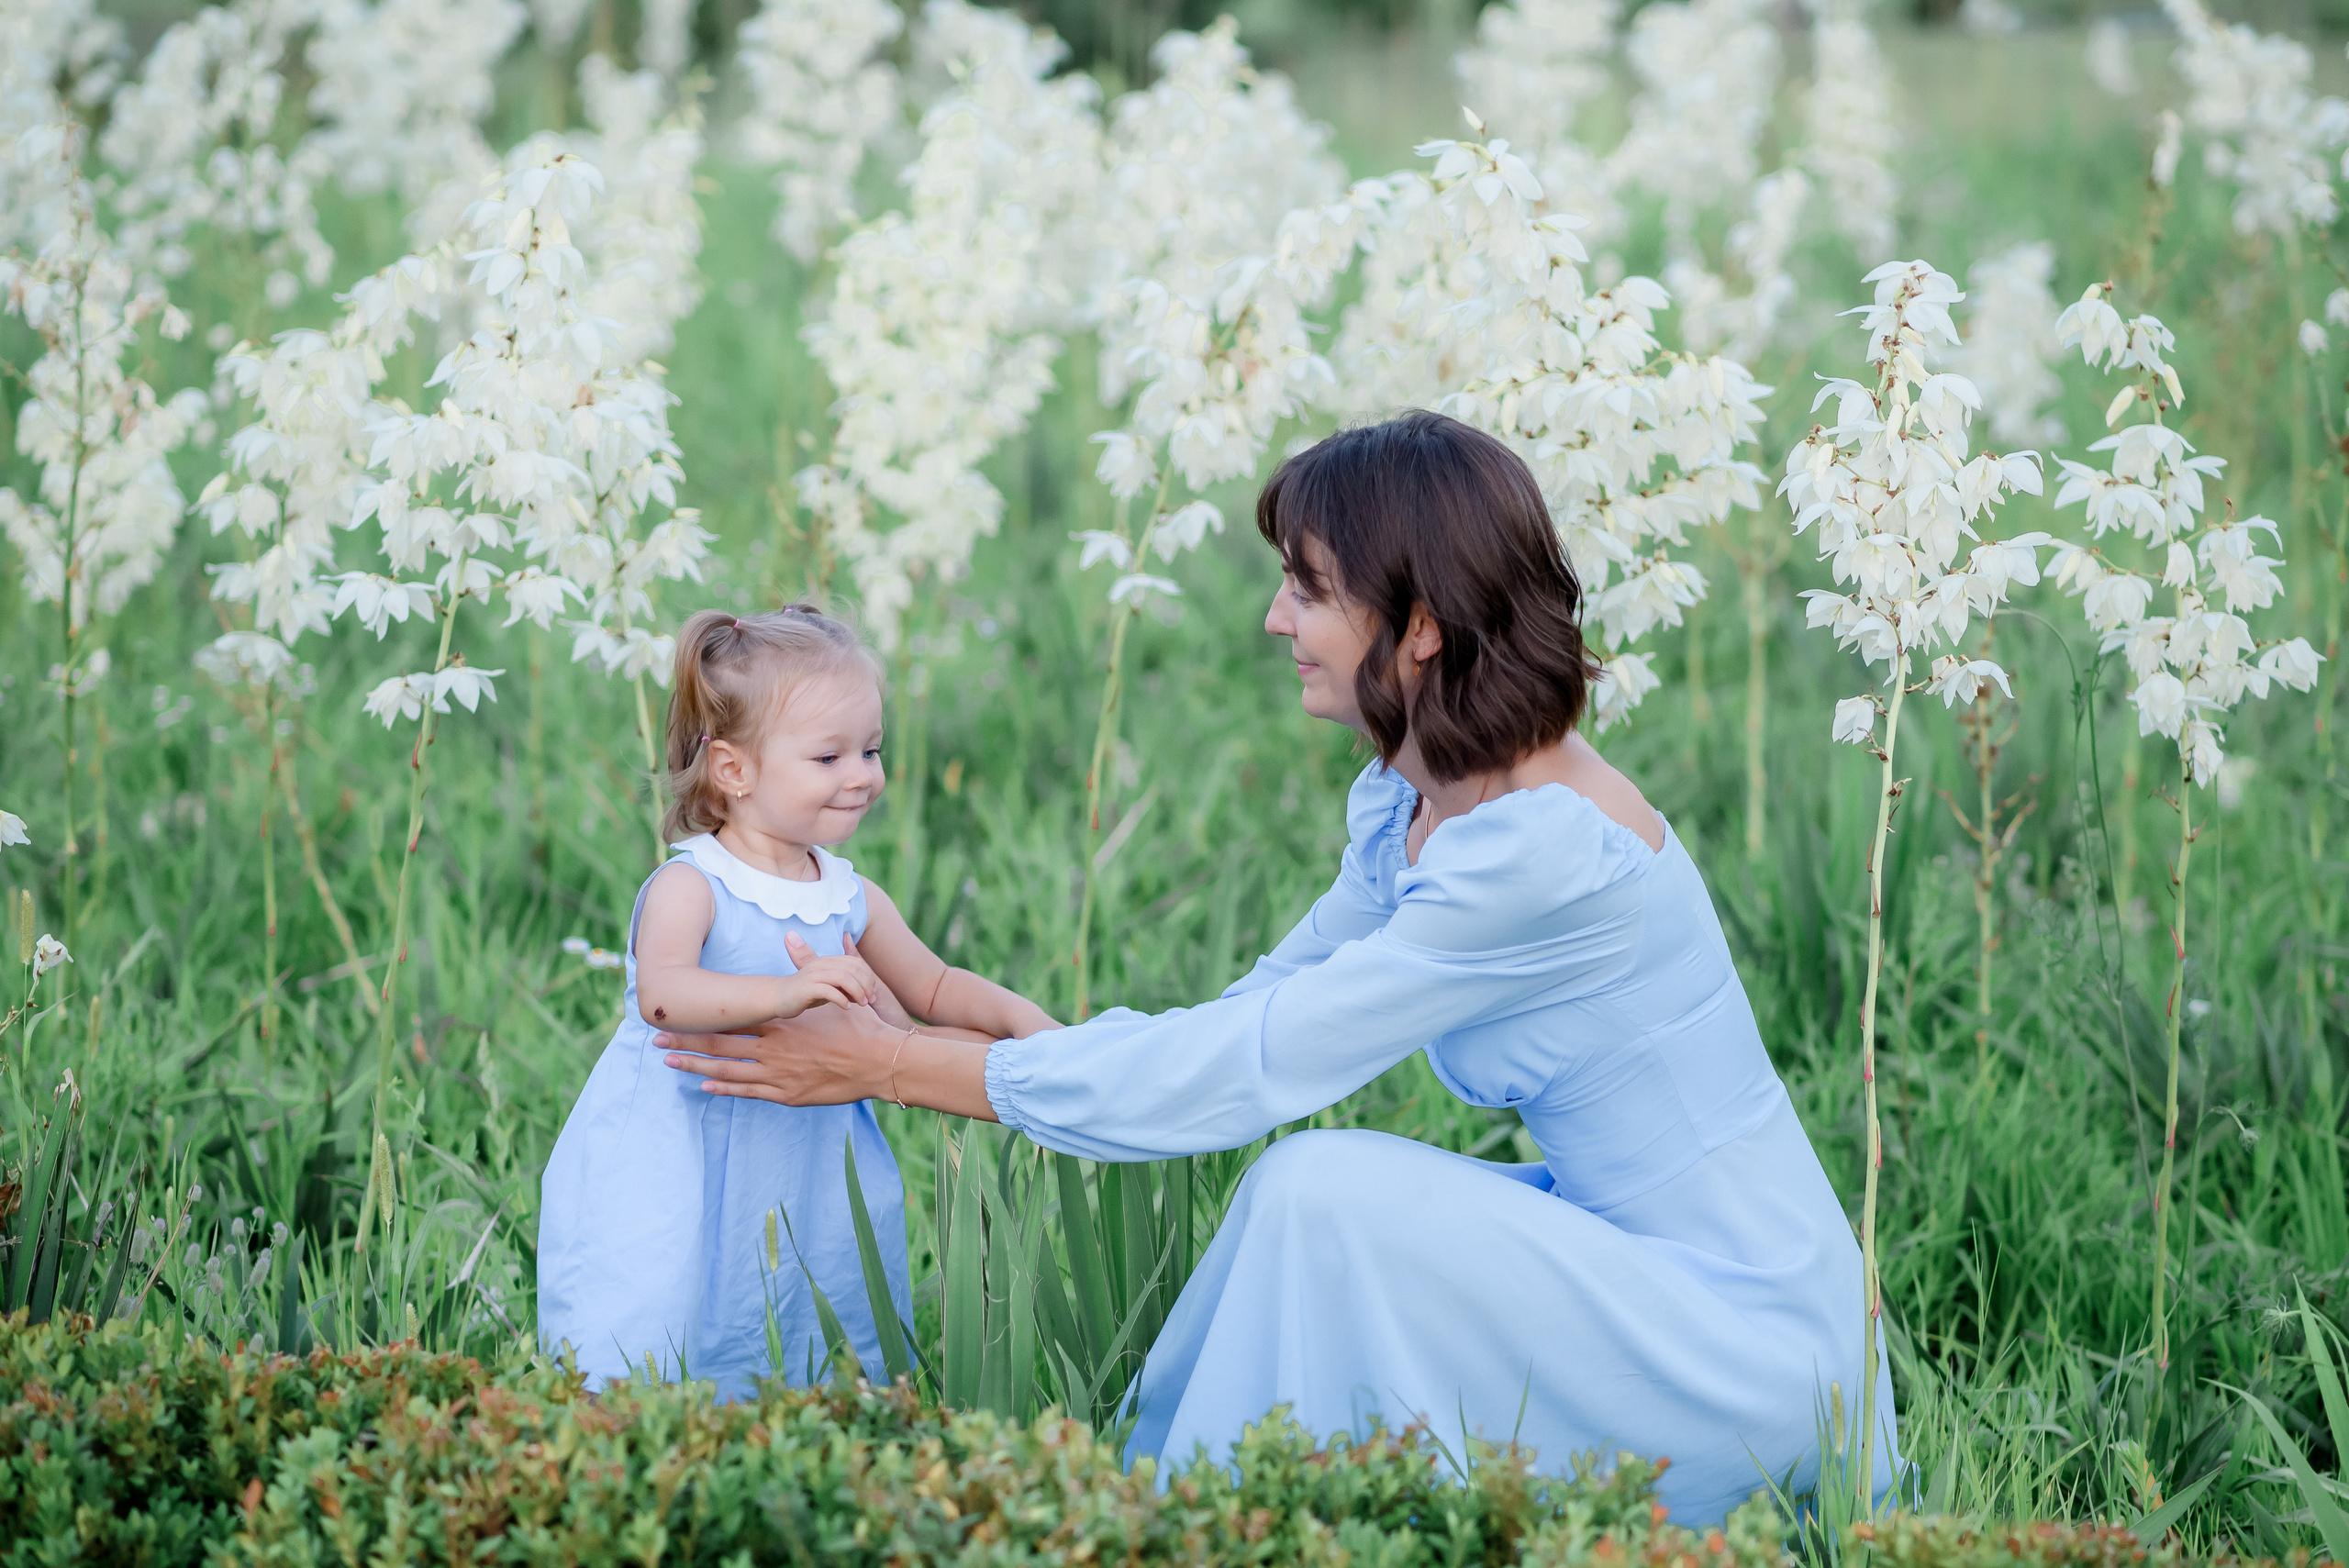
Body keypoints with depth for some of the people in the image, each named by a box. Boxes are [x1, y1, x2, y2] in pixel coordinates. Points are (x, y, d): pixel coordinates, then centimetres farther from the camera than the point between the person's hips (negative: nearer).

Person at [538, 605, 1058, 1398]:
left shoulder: (854, 901, 4)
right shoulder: (690, 887, -15)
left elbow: (936, 989, 18)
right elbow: (662, 994, -34)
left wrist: (1021, 1019, 0)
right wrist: (784, 991, -45)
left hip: (800, 1177, 6)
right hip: (674, 1176, -6)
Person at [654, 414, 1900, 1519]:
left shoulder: (1546, 852, -25)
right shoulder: (1411, 805, 4)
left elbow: (1236, 1077, -23)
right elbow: (1257, 1017, 11)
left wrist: (893, 1066, -16)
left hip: (1741, 1341, -9)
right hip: (1639, 1257, 9)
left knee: (1328, 1191, -21)